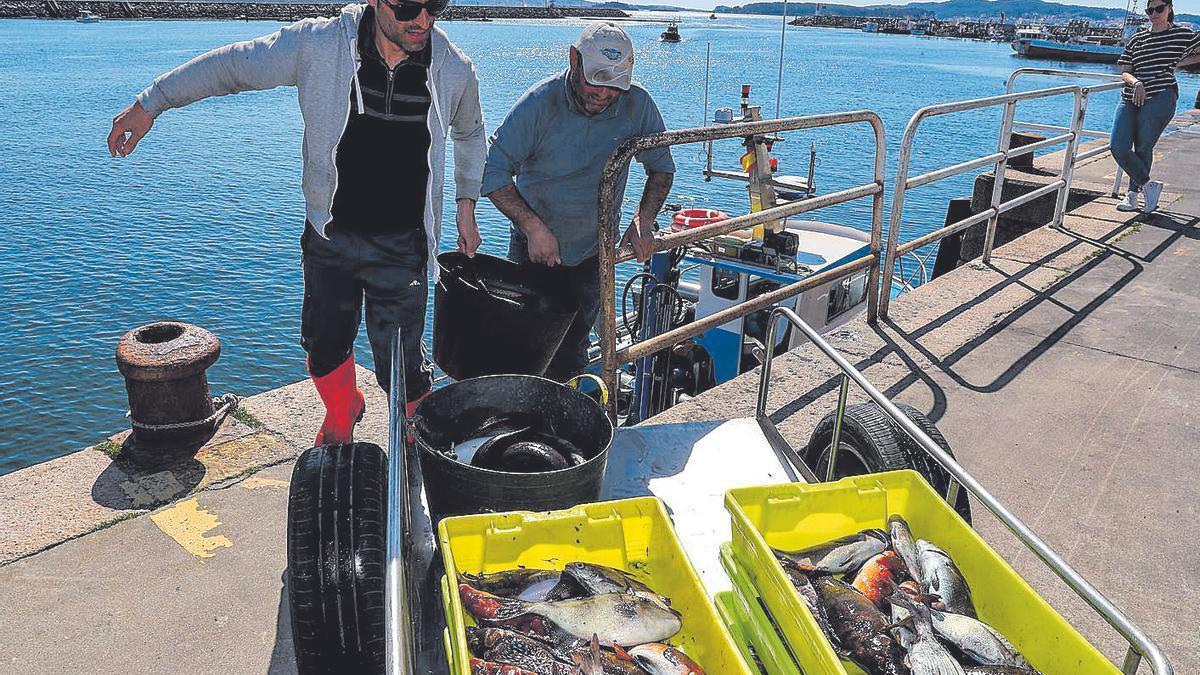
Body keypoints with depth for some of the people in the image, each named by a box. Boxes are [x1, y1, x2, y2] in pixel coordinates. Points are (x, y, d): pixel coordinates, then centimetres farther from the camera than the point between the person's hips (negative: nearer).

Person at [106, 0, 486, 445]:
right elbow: (232, 66, 1)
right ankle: (340, 421, 45)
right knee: (324, 343, 13)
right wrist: (149, 105, 4)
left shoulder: (454, 70, -7)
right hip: (331, 236, 2)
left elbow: (471, 133, 15)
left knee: (400, 362, -2)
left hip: (402, 246, -1)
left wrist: (466, 203, 8)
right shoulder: (318, 45, -12)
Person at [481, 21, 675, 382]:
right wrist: (533, 227, -23)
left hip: (593, 250, 2)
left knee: (572, 349, 9)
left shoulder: (637, 105, -11)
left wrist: (643, 221, -11)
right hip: (534, 244, -2)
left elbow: (661, 167, 3)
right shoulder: (540, 102, -19)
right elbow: (493, 171, -16)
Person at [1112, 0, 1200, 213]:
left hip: (1160, 98, -4)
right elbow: (1124, 72, 7)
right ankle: (1148, 185, 11)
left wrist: (1180, 63, 5)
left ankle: (1133, 194, 14)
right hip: (1131, 98, 4)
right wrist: (1136, 83, -12)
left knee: (1143, 148, -3)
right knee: (1118, 147, -7)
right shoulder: (1138, 38, 14)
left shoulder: (1183, 35, 6)